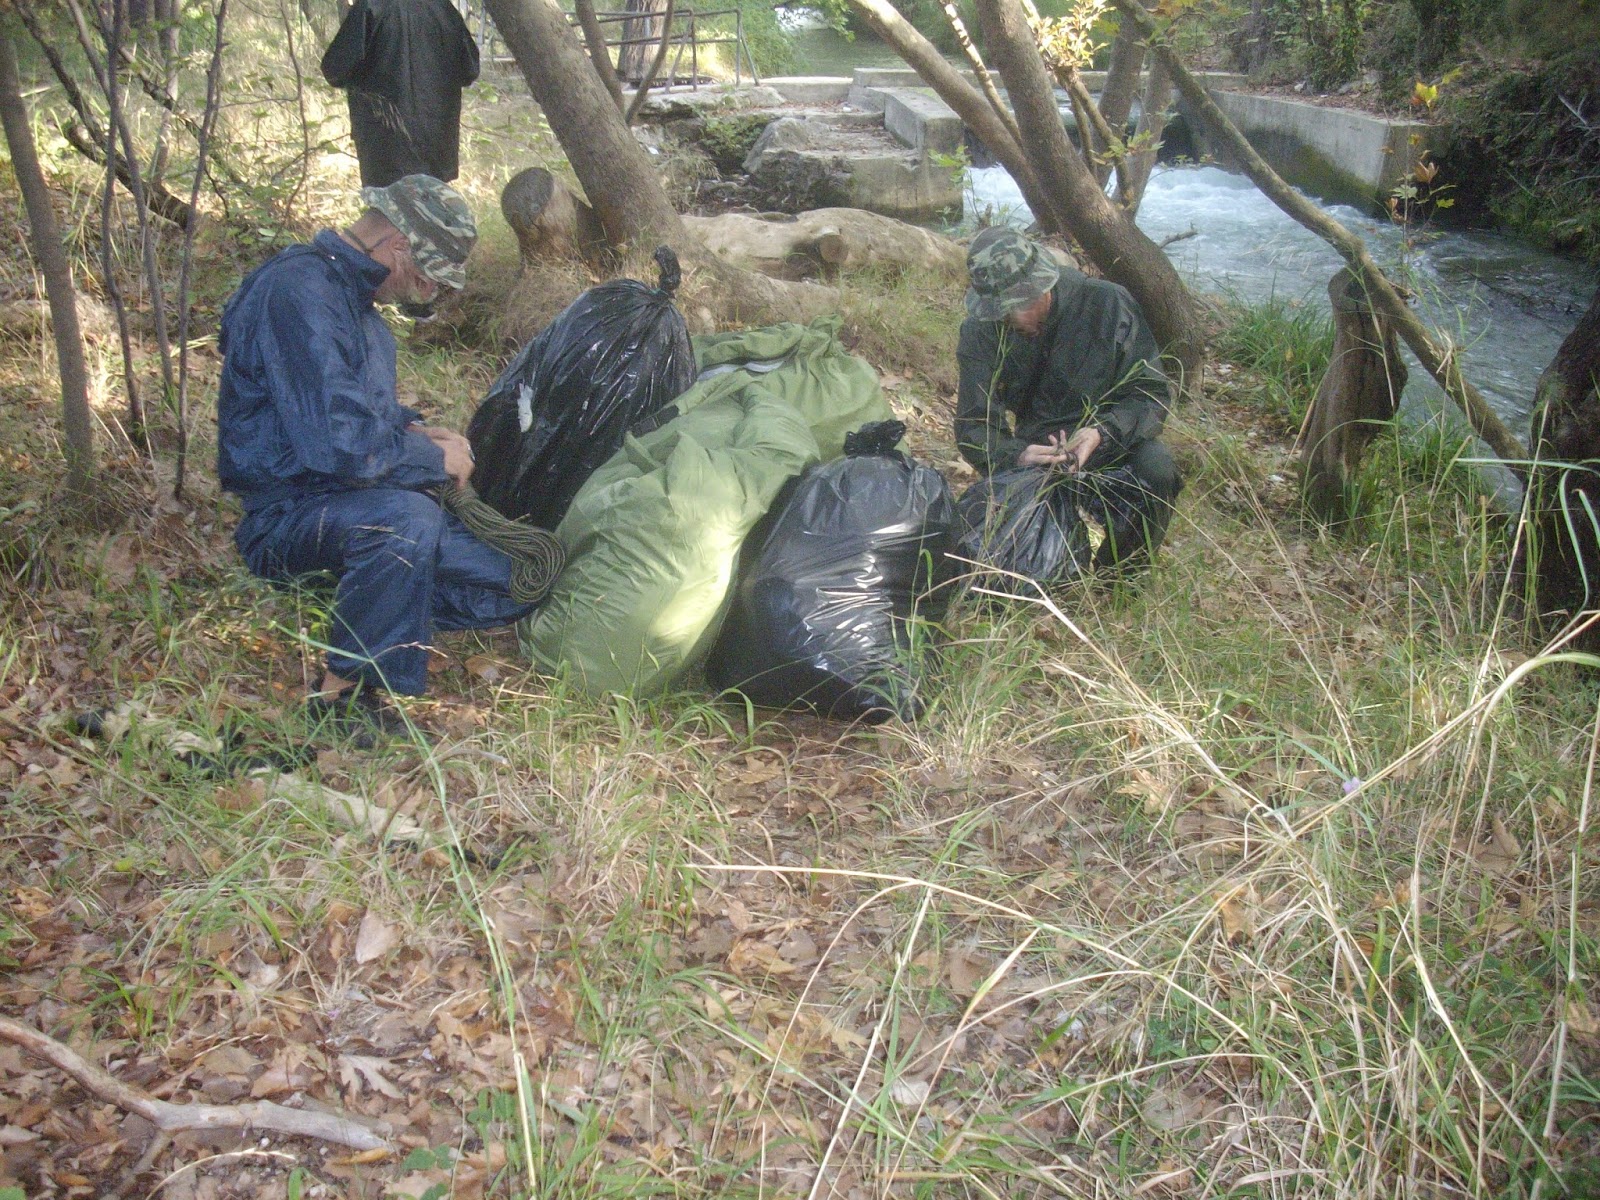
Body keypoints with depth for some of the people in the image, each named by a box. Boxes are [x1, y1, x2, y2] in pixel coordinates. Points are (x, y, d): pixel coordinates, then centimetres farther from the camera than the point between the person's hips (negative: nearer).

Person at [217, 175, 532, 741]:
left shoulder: (353, 294, 13)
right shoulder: (299, 291, -19)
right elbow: (336, 442, -30)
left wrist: (414, 430, 8)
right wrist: (436, 460, -14)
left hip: (358, 499, 9)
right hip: (287, 512, -9)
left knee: (514, 583, -5)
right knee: (404, 519, -41)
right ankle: (343, 694, -22)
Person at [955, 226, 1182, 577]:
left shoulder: (1106, 303, -16)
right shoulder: (982, 331, -12)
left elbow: (1152, 392, -13)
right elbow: (974, 426, -13)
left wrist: (1102, 433, -33)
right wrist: (1016, 456, -36)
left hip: (1109, 444, -1)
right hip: (1033, 456, 1)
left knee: (1156, 469, -33)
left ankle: (1119, 577, -6)